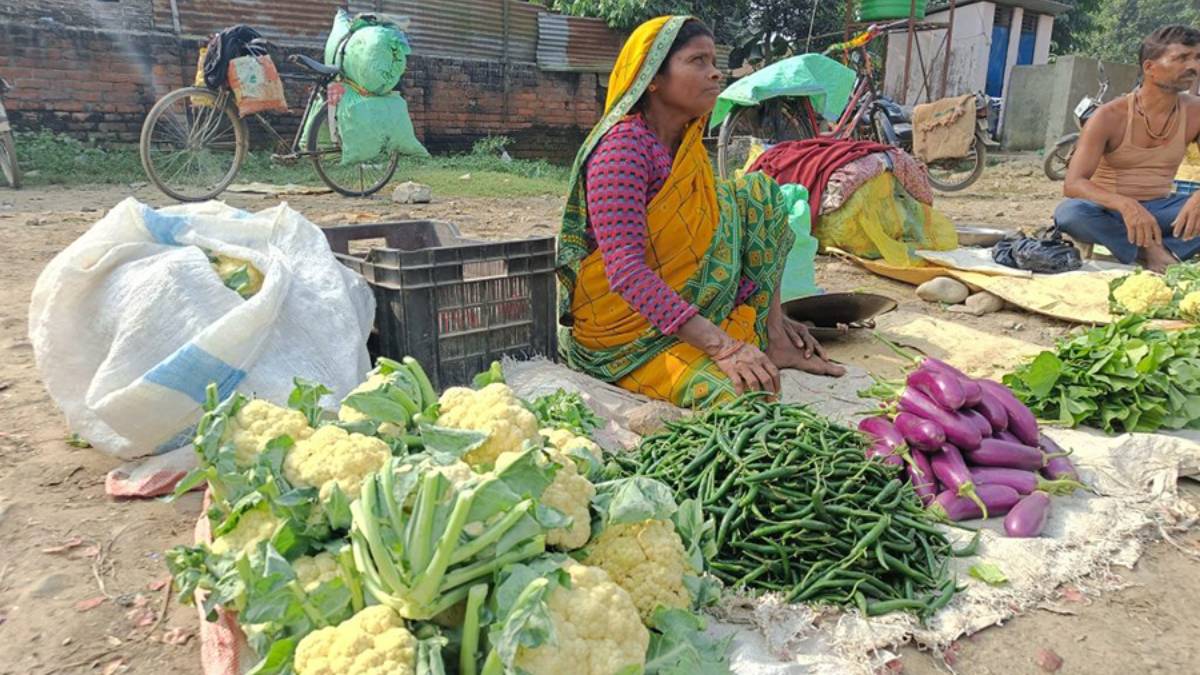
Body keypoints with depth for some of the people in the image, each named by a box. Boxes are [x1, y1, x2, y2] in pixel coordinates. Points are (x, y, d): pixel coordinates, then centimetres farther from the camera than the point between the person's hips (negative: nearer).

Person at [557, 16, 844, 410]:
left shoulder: (688, 145, 7)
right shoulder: (624, 146, -20)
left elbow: (705, 239, 15)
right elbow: (626, 270, -29)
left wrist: (768, 312, 11)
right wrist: (722, 345, -34)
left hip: (688, 302, 9)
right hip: (627, 326, -9)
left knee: (758, 193, 2)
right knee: (741, 396, -32)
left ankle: (773, 339, -1)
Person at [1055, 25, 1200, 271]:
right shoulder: (1110, 116, -13)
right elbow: (1072, 184, -24)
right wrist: (1125, 204, -42)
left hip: (1158, 210, 3)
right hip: (1109, 210, -3)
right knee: (1069, 212, -37)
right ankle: (1149, 250, -24)